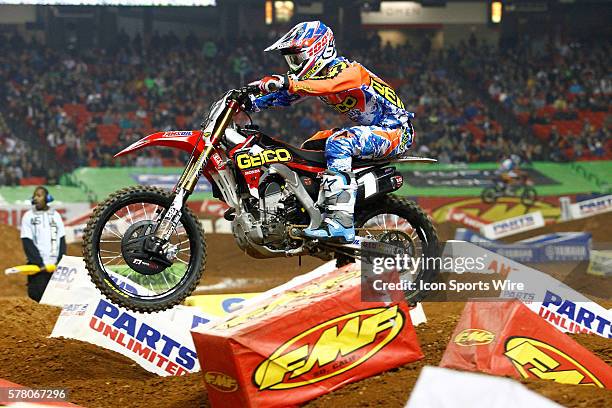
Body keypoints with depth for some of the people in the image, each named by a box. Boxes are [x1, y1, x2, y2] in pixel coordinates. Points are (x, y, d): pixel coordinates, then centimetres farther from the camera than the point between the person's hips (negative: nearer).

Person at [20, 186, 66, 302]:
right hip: (36, 266, -2)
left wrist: (61, 262, -4)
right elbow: (27, 243, -2)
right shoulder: (28, 216, 4)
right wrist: (39, 264, -11)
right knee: (37, 296, -9)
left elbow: (62, 240, 10)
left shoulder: (55, 215, 12)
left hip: (55, 266, 2)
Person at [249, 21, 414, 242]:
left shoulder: (348, 70, -20)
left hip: (395, 130, -10)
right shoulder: (312, 76, 7)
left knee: (337, 144, -33)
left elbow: (331, 85, -41)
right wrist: (251, 102, -13)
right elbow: (285, 96, 3)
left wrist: (288, 83, -50)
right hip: (368, 129, 10)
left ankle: (340, 222, -42)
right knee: (309, 149, 10)